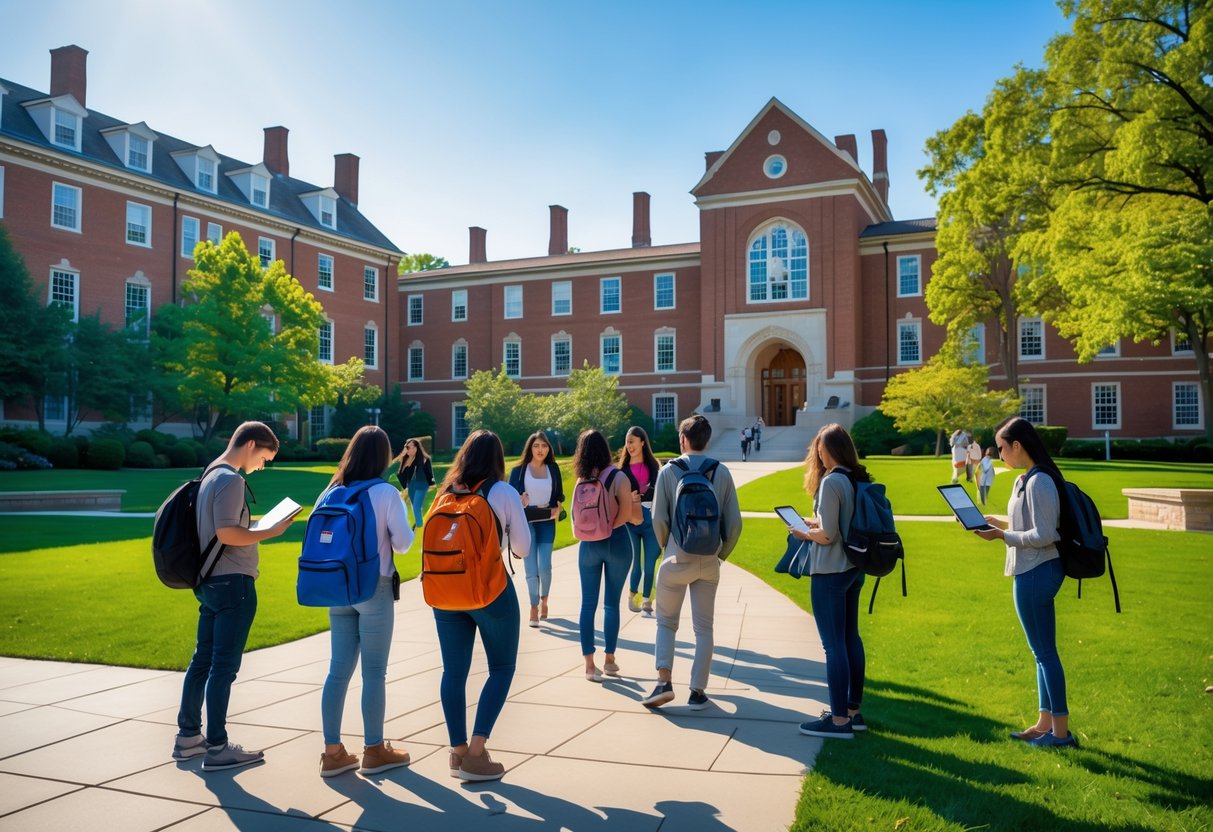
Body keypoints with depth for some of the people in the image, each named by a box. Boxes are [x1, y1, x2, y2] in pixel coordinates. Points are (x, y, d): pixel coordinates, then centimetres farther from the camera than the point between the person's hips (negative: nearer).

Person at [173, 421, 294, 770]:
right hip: (232, 583, -10)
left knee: (203, 660, 15)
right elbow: (226, 533, -22)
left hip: (210, 581, 10)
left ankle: (188, 736, 24)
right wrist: (271, 531, -14)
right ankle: (217, 748, 2)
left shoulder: (210, 474, 15)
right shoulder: (231, 480, -15)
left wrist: (259, 530, 15)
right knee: (224, 666, -4)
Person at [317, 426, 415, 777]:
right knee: (374, 671, 4)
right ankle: (374, 750, 14)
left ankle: (332, 752, 15)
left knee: (339, 669, 10)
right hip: (374, 587, -5)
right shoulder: (386, 493, -11)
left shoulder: (331, 492, 2)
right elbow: (403, 542, -9)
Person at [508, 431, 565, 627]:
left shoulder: (553, 468, 6)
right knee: (531, 568, -3)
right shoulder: (519, 470, -1)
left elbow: (559, 494, 12)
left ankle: (544, 600, 22)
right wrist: (519, 502, -21)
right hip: (525, 522, -1)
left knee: (545, 566, -4)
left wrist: (557, 508, -6)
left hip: (546, 523, 1)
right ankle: (534, 607, 10)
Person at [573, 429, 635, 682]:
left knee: (588, 603, 8)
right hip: (616, 542, -2)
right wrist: (609, 525, 2)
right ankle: (609, 659, 19)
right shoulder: (618, 477, -12)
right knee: (612, 603, 10)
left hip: (589, 544, 2)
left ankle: (590, 664, 8)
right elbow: (627, 515, -13)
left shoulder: (582, 480, -4)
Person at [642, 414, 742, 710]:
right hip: (709, 561, 2)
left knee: (666, 621, 13)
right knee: (704, 627, 11)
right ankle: (698, 691, 11)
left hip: (677, 559, -1)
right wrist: (721, 553, 11)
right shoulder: (721, 472, -1)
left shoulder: (669, 471, -6)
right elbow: (734, 521, -2)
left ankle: (664, 681, 0)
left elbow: (658, 518, -7)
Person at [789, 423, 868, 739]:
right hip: (853, 568, 9)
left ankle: (839, 719, 3)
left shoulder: (831, 482, -18)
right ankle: (853, 711, 26)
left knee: (833, 644, -2)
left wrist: (805, 534, -2)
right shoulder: (858, 479, 7)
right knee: (851, 639, 16)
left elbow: (828, 535, -20)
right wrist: (818, 523, 17)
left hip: (830, 572, -9)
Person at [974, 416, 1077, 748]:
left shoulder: (1039, 482, -19)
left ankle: (1061, 731, 10)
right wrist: (1000, 522, 10)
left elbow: (1043, 535, -21)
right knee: (1042, 651, 16)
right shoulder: (1025, 480, 11)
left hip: (1036, 573, -11)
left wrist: (1002, 536, -17)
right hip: (1035, 572, 11)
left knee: (1045, 652, -1)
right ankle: (1045, 723, 26)